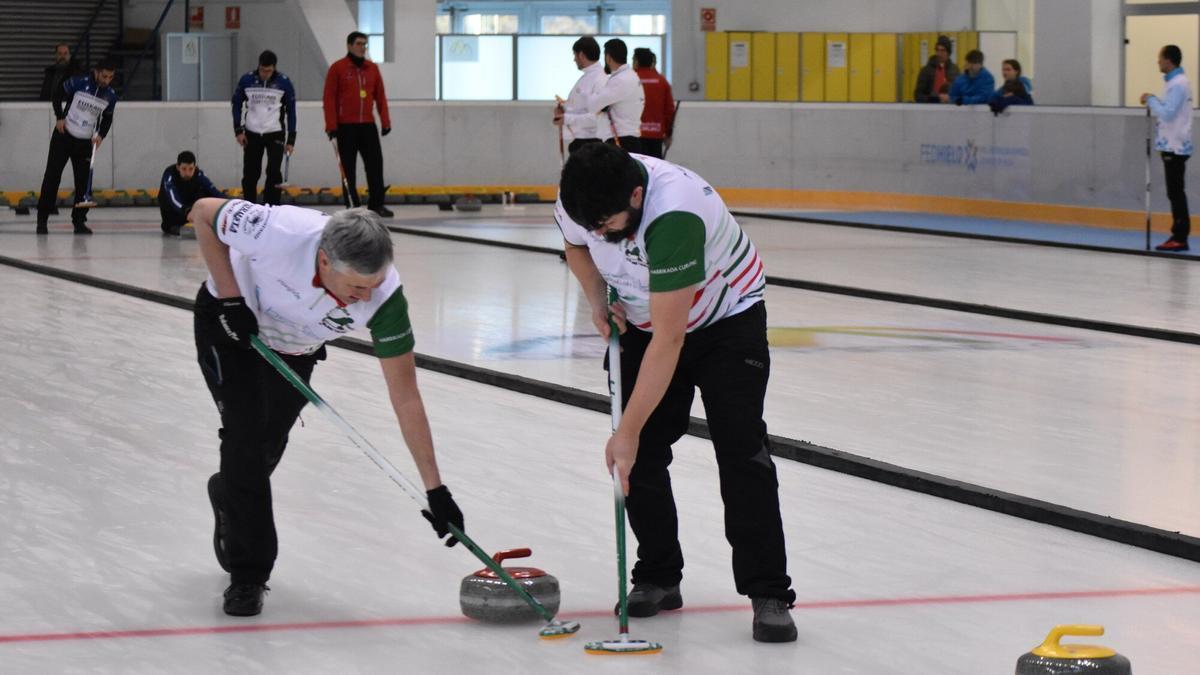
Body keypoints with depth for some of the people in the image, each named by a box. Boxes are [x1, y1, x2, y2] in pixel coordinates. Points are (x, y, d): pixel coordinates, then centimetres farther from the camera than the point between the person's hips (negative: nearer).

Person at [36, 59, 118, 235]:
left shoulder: (111, 96, -3)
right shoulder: (79, 83, -15)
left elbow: (107, 119, 11)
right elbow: (57, 96, -2)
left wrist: (101, 135, -5)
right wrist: (60, 117, -12)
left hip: (86, 142, 3)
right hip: (64, 135, -3)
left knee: (83, 182, 0)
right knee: (52, 176, -4)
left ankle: (79, 221, 9)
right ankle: (42, 219, 1)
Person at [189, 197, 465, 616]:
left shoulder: (385, 295, -35)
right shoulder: (279, 232, -44)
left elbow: (405, 396, -28)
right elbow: (203, 212, -24)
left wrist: (436, 490, -28)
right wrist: (231, 297, -27)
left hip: (294, 350, 3)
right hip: (230, 324, -3)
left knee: (266, 451, 11)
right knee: (246, 433, -16)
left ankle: (228, 496, 47)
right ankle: (247, 574, -4)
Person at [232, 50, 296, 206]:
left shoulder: (284, 83, -9)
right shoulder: (246, 80, -8)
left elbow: (291, 110, -1)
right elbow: (237, 104, 5)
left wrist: (291, 139, -2)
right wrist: (238, 130, -1)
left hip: (275, 134, -1)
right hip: (252, 134, 1)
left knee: (273, 173, -9)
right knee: (250, 174, 6)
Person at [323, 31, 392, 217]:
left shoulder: (372, 68, 8)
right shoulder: (337, 68, -4)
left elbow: (380, 96, 12)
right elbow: (329, 98, -6)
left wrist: (385, 121, 6)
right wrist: (331, 126, -12)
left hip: (368, 125, 4)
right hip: (346, 127, -4)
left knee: (375, 164, 0)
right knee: (348, 167, 2)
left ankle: (377, 204, 5)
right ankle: (352, 207, 6)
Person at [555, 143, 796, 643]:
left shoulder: (674, 216, -42)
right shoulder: (580, 198, -21)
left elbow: (668, 341, -39)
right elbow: (576, 244, 8)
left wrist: (627, 432, -35)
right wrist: (597, 300, -11)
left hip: (726, 317, -6)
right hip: (641, 320, 6)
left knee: (742, 453, -16)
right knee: (641, 457, -1)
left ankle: (769, 595, -13)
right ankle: (658, 579, 14)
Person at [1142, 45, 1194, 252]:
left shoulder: (1178, 84, -16)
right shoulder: (1177, 81, 15)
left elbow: (1168, 113, -22)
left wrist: (1151, 100, -11)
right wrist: (1153, 103, 7)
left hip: (1175, 146, -10)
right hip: (1173, 144, 10)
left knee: (1176, 192, -8)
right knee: (1175, 192, 10)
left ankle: (1180, 237, -7)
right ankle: (1179, 235, 12)